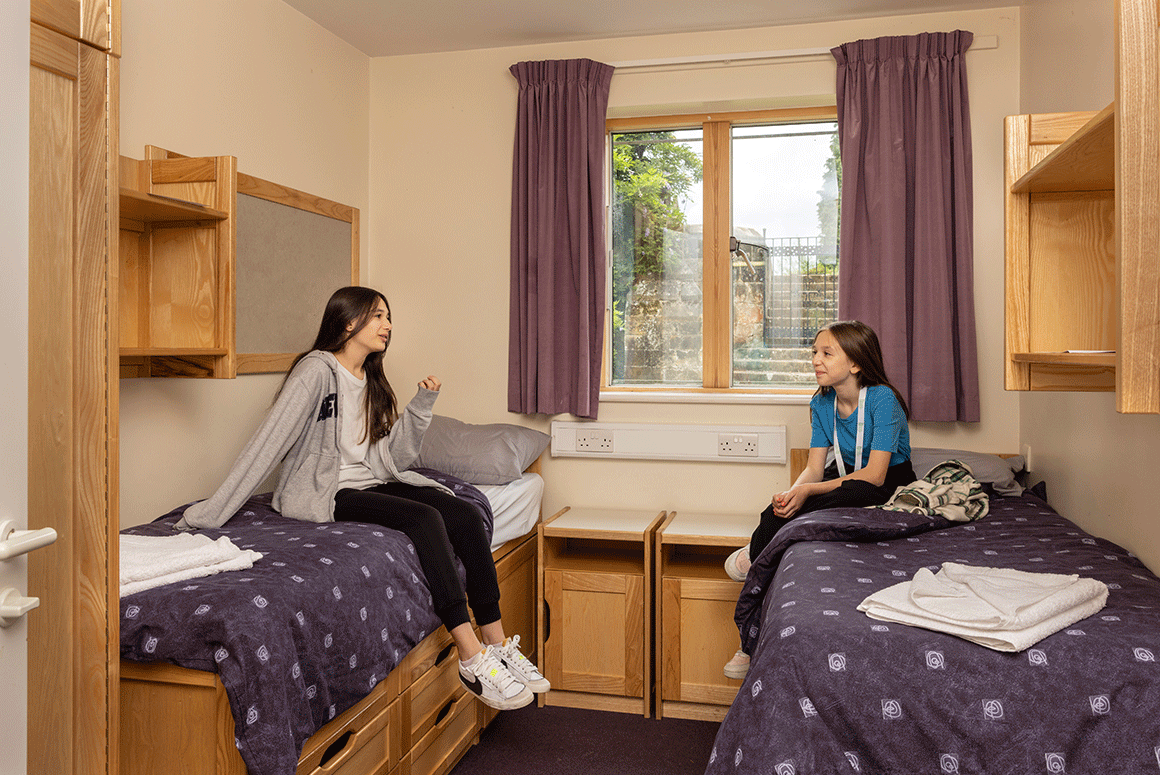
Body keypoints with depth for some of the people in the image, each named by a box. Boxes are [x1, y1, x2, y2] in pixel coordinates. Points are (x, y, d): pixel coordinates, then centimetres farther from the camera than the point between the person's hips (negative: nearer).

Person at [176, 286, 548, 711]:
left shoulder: (372, 384, 14)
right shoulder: (317, 370, -10)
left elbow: (394, 456, 7)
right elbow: (268, 443, -17)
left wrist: (421, 405, -6)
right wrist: (209, 515, -20)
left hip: (371, 484, 8)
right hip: (323, 495, -8)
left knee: (465, 515, -14)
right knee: (424, 518, -30)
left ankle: (497, 643, -11)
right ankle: (472, 659, -28)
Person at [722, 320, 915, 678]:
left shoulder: (883, 400, -22)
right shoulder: (821, 403, -3)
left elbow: (875, 474, -28)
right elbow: (814, 468, -6)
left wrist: (809, 491, -35)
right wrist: (791, 493, -30)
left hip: (890, 486, -5)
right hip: (845, 477, 6)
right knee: (777, 510, -22)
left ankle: (756, 553, -19)